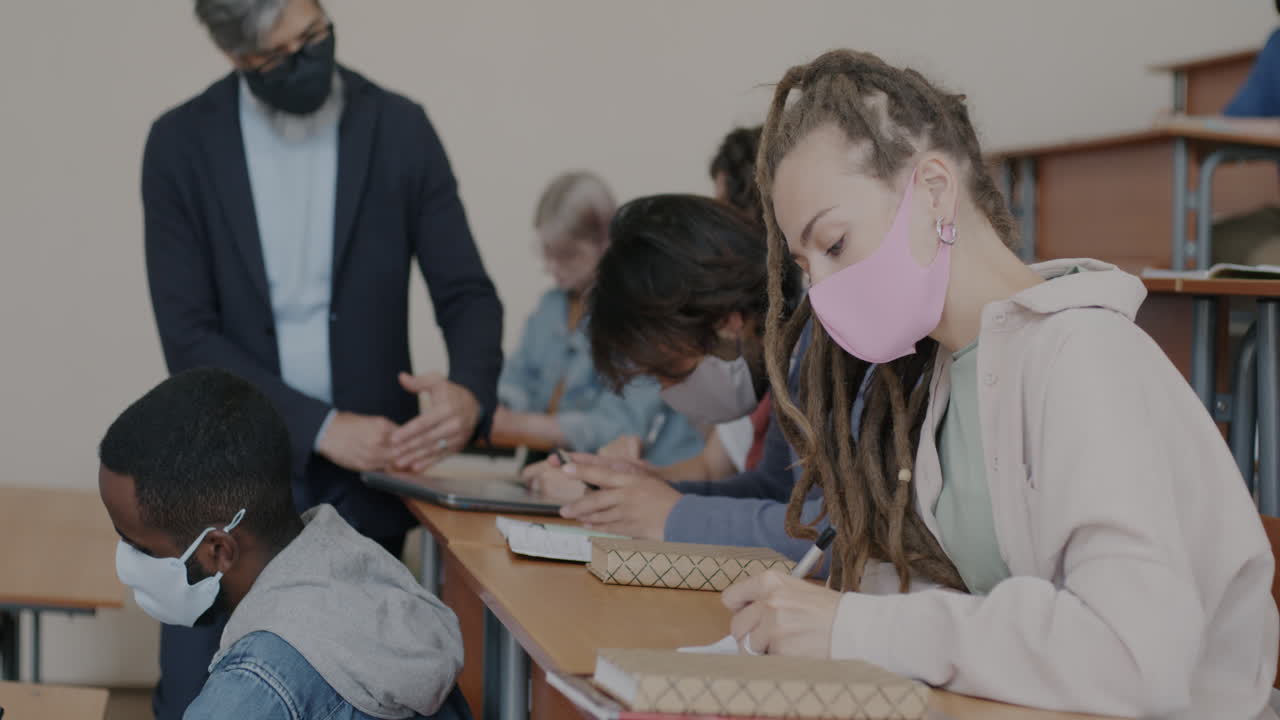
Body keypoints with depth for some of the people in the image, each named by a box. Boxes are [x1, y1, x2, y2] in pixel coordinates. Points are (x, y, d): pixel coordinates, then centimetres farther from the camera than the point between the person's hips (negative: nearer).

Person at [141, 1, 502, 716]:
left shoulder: (400, 130, -2)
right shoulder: (182, 142, -4)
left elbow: (467, 293, 0)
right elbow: (189, 335, -8)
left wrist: (471, 392, -22)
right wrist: (322, 426, -18)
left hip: (364, 484, 1)